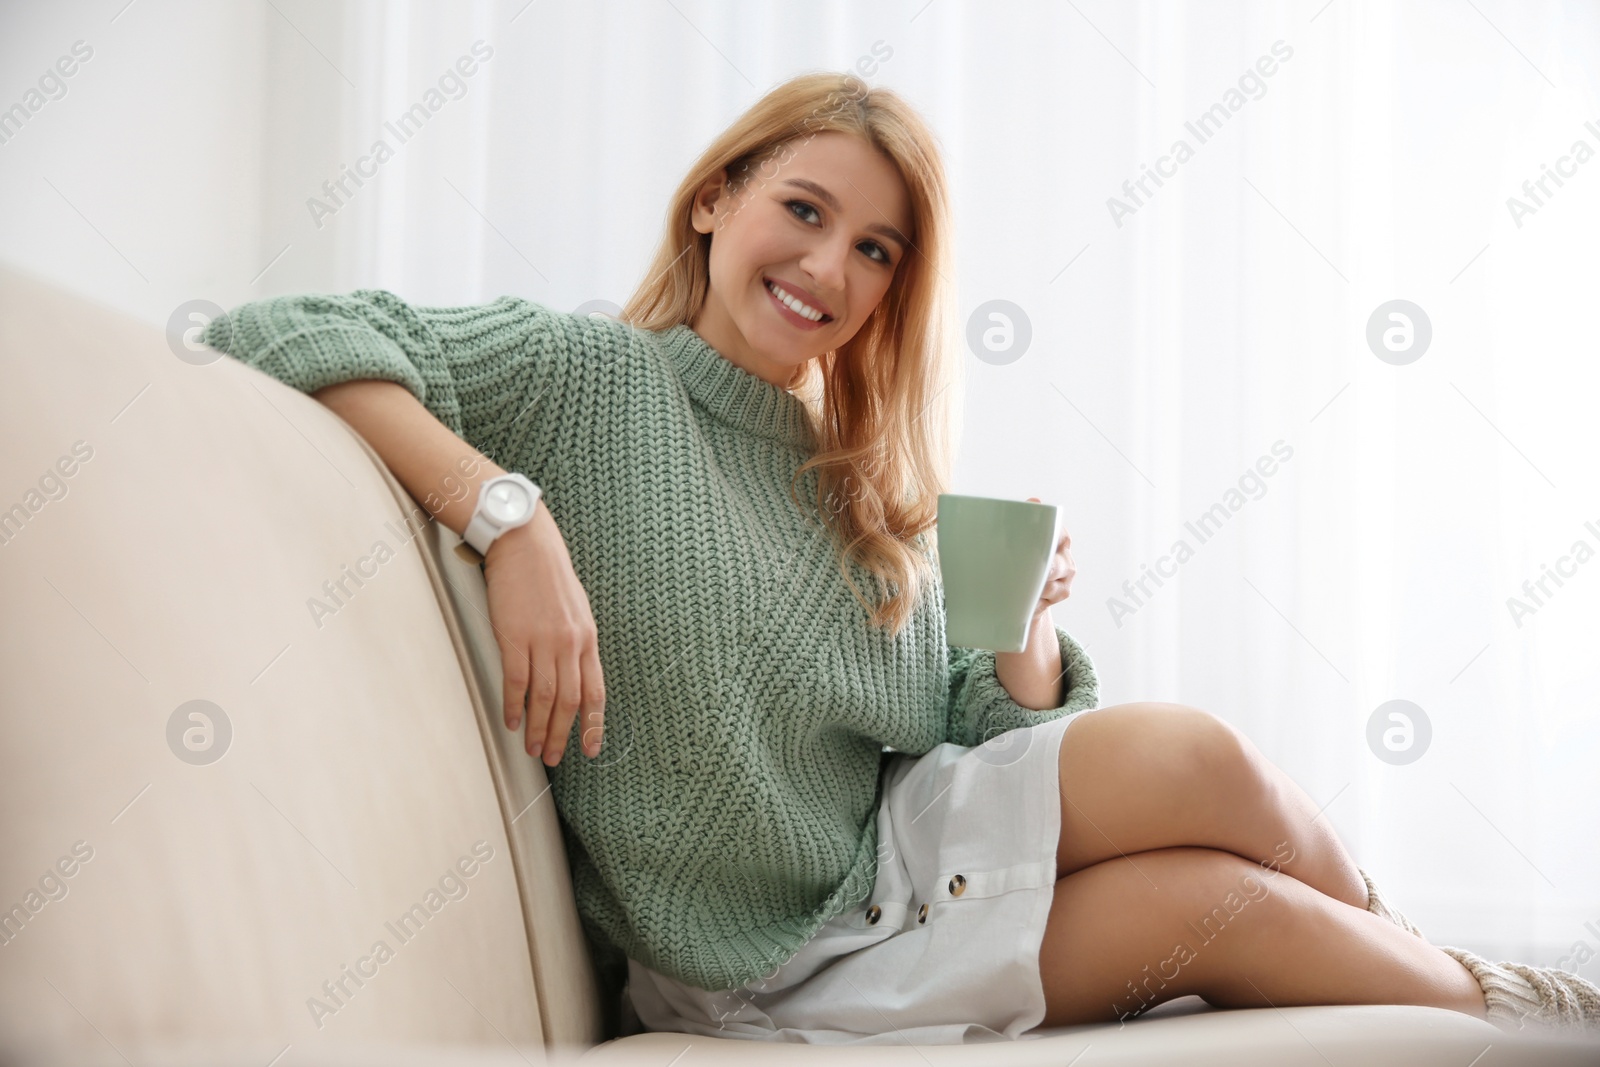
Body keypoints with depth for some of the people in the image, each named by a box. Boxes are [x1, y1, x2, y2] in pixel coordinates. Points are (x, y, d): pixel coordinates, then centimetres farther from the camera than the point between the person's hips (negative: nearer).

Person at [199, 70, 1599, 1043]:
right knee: (1193, 762, -17)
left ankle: (1441, 975, 7)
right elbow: (280, 337, -21)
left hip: (897, 855, 6)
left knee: (1188, 756, -19)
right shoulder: (592, 379, -10)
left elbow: (961, 745, 8)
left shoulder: (869, 486, 8)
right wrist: (511, 516, -31)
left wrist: (1028, 630, -12)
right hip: (761, 964, -6)